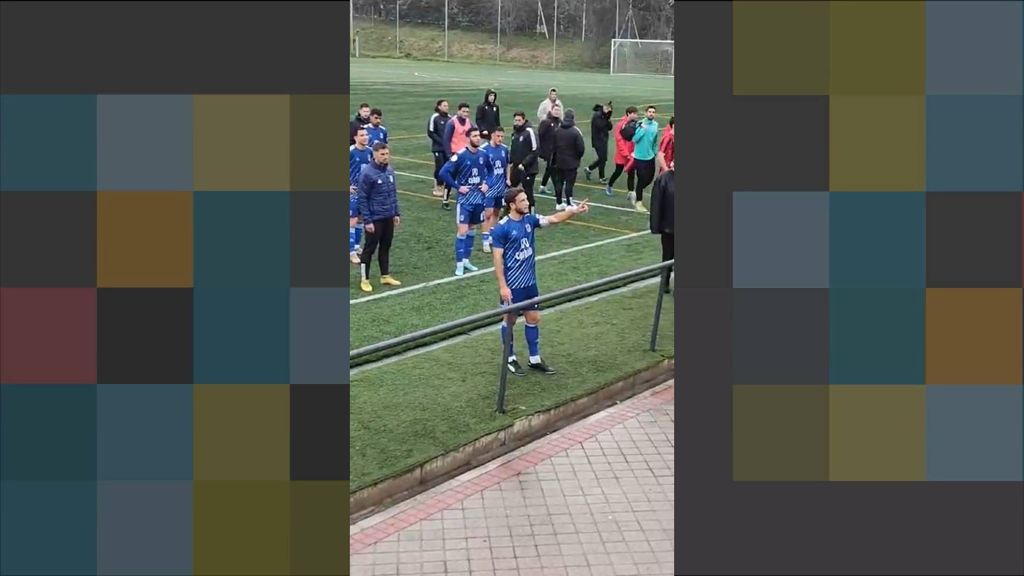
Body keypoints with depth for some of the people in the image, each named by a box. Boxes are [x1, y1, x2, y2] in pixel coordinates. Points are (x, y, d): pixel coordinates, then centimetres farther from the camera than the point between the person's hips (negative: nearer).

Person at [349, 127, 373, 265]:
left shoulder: (369, 151, 3)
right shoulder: (350, 151, -14)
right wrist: (348, 186, -15)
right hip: (354, 191, -6)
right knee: (352, 220, -5)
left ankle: (356, 247, 28)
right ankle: (352, 252, 0)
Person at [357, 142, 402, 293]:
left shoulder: (390, 170, 4)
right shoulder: (367, 173, -16)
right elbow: (363, 199, -14)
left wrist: (396, 213, 12)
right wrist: (367, 220, -15)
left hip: (389, 218, 6)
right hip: (374, 219, -6)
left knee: (386, 247, 16)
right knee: (369, 249, 3)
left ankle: (385, 276, 28)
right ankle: (364, 280, 13)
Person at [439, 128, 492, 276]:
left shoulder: (483, 155, 0)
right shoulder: (460, 155, -15)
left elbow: (490, 170, 19)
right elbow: (444, 172, -14)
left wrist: (487, 184, 4)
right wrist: (457, 187, -15)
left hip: (479, 198, 5)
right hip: (465, 199, -5)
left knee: (472, 229, 13)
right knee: (462, 231, -8)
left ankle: (466, 260, 25)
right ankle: (459, 264, -1)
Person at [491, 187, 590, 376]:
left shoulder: (530, 220, 1)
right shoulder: (502, 228, -17)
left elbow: (553, 219, -3)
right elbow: (497, 259, -16)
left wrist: (574, 211, -19)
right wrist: (502, 286, -18)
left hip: (530, 282, 6)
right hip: (511, 285, -6)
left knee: (534, 319, 12)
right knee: (510, 320, 9)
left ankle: (535, 359, 24)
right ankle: (510, 359, 26)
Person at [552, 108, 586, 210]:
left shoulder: (557, 131, -3)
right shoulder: (575, 132, -17)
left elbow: (553, 146, 3)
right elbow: (581, 148, -15)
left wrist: (555, 158, 14)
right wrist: (578, 157, 5)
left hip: (559, 162, 5)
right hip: (572, 162, -4)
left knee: (559, 182, 14)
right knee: (569, 183, 2)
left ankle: (559, 203, 22)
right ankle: (569, 204, 5)